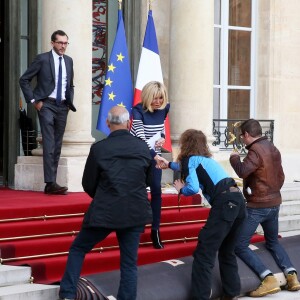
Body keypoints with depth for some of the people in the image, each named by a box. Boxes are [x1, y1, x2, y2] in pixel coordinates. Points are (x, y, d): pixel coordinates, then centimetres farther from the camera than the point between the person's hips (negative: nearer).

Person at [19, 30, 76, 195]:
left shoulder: (68, 61, 11)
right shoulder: (42, 59, -4)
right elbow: (24, 79, -2)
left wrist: (70, 101, 10)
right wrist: (33, 100, -7)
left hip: (62, 106, 5)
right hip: (47, 105, -5)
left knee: (57, 145, 5)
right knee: (49, 144, -14)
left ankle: (51, 184, 8)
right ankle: (50, 183, -18)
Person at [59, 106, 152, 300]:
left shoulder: (99, 148, -8)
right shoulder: (143, 148, 1)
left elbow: (88, 185, 0)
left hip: (104, 212, -2)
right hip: (135, 213, 2)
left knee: (78, 249, 16)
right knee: (129, 263, 9)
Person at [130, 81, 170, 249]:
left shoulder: (164, 109, -5)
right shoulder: (138, 111, -21)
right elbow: (140, 136, -29)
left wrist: (162, 137, -10)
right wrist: (155, 155, -39)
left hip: (154, 154, 4)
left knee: (156, 190, -4)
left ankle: (155, 230, 0)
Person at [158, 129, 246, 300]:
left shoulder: (190, 159, 3)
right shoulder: (205, 159, 28)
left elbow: (193, 188, -11)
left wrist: (181, 189, 10)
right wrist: (169, 165, 65)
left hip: (225, 204, -9)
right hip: (238, 202, 9)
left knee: (204, 254, -6)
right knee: (227, 251, 21)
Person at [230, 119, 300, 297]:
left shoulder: (256, 150, -17)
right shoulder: (273, 149, 9)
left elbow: (242, 171, -31)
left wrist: (234, 157, -12)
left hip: (257, 206, -8)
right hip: (275, 204, 9)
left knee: (240, 246, -4)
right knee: (273, 242, 24)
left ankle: (269, 279, -19)